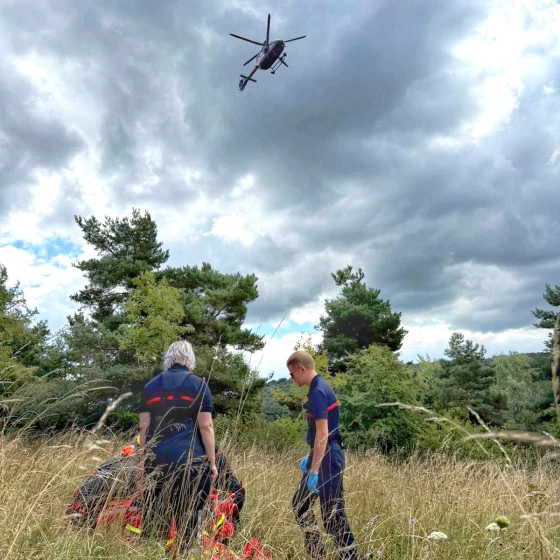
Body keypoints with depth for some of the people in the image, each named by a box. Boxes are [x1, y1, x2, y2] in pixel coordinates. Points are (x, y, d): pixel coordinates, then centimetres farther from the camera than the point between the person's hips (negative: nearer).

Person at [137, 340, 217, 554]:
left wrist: (141, 463, 14)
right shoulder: (198, 384, 2)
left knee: (154, 518, 14)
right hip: (190, 460, -3)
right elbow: (205, 426, -3)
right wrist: (212, 462, 2)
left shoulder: (151, 385, 12)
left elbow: (144, 427, 9)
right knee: (188, 518, 5)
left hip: (156, 460, 4)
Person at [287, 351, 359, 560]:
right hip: (322, 455, 11)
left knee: (332, 515, -2)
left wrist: (314, 470, -23)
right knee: (300, 503, 20)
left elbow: (322, 434, -24)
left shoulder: (317, 392, -19)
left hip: (327, 458, -11)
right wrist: (310, 458, 25)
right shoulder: (320, 387, 11)